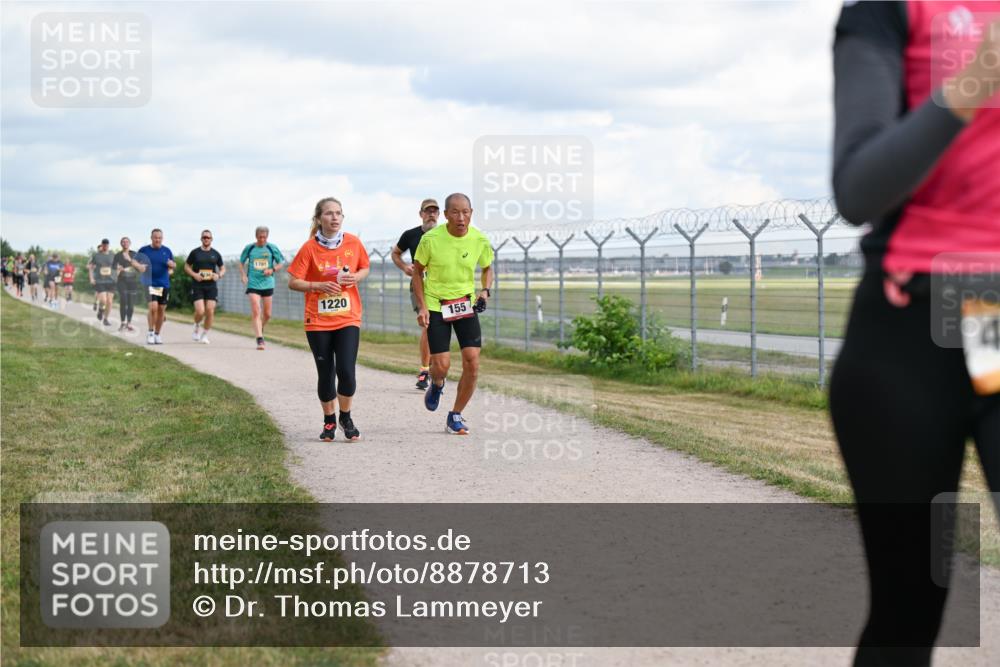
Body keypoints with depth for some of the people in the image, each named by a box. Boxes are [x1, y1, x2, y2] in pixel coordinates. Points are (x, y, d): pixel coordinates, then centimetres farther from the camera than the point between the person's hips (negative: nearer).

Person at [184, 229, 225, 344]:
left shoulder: (215, 254, 8)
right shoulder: (195, 252, 3)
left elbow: (223, 268, 16)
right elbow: (186, 267, 10)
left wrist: (219, 275, -6)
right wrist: (194, 274, -9)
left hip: (211, 286, 2)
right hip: (197, 286, -2)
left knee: (210, 311, -6)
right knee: (200, 311, -15)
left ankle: (205, 335, 9)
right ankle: (197, 327, 18)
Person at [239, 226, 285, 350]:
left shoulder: (272, 248, 1)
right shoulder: (249, 248, 2)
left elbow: (281, 262, 8)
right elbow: (241, 263, 14)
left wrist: (272, 270, -11)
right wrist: (243, 275, -2)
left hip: (267, 284, 1)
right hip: (253, 285, -1)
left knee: (267, 314, 9)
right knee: (256, 312, -13)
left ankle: (260, 329, 39)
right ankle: (259, 340, -14)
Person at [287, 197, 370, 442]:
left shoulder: (353, 243, 0)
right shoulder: (309, 247, -6)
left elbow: (364, 268, 16)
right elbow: (294, 282, -5)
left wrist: (356, 277, -6)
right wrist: (319, 286, -20)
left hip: (348, 319, 1)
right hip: (318, 321, -1)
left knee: (346, 371, -12)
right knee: (325, 374, 4)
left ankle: (346, 418, 12)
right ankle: (329, 421, 26)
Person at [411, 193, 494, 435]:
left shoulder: (480, 240, -7)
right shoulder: (431, 239, -14)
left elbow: (487, 268, 12)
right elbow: (417, 271, -1)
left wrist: (485, 291, -7)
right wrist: (421, 306, -8)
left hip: (466, 305, 2)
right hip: (436, 306, -2)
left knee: (472, 363, -9)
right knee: (441, 366, -9)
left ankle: (455, 416, 9)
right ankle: (436, 385, 31)